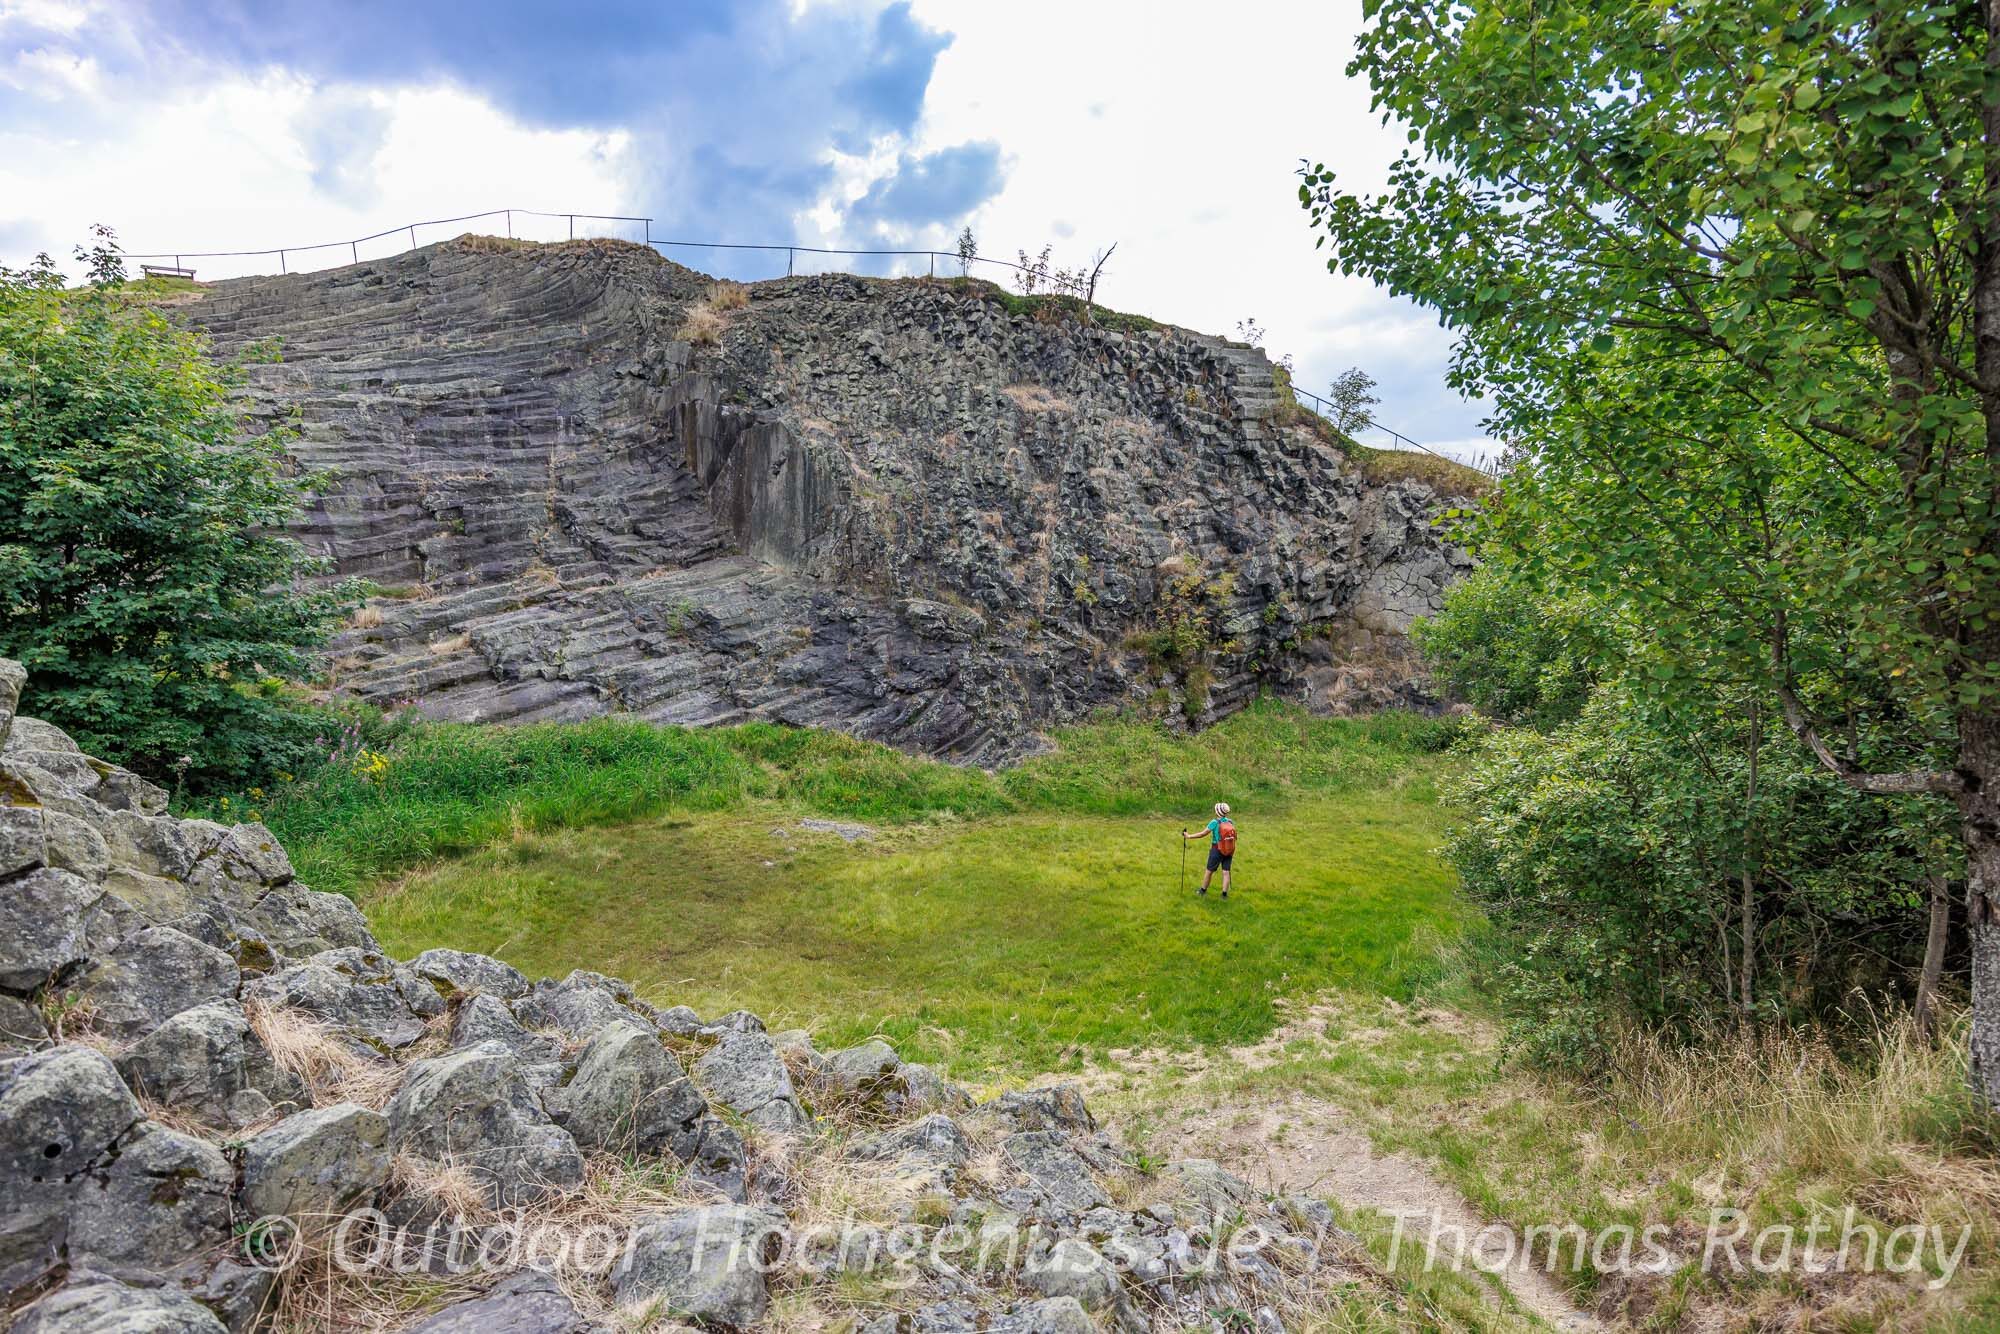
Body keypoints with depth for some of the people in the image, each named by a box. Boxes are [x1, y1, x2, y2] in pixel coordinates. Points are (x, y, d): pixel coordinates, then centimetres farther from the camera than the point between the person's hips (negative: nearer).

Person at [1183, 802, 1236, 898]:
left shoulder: (1215, 822, -16)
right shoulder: (1231, 822, -3)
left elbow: (1203, 834, -12)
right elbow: (1234, 837, 5)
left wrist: (1189, 836, -3)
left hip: (1217, 850, -3)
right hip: (1229, 851, 3)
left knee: (1210, 871, 12)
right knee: (1226, 872, 7)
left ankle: (1203, 890, 27)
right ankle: (1224, 894, 6)